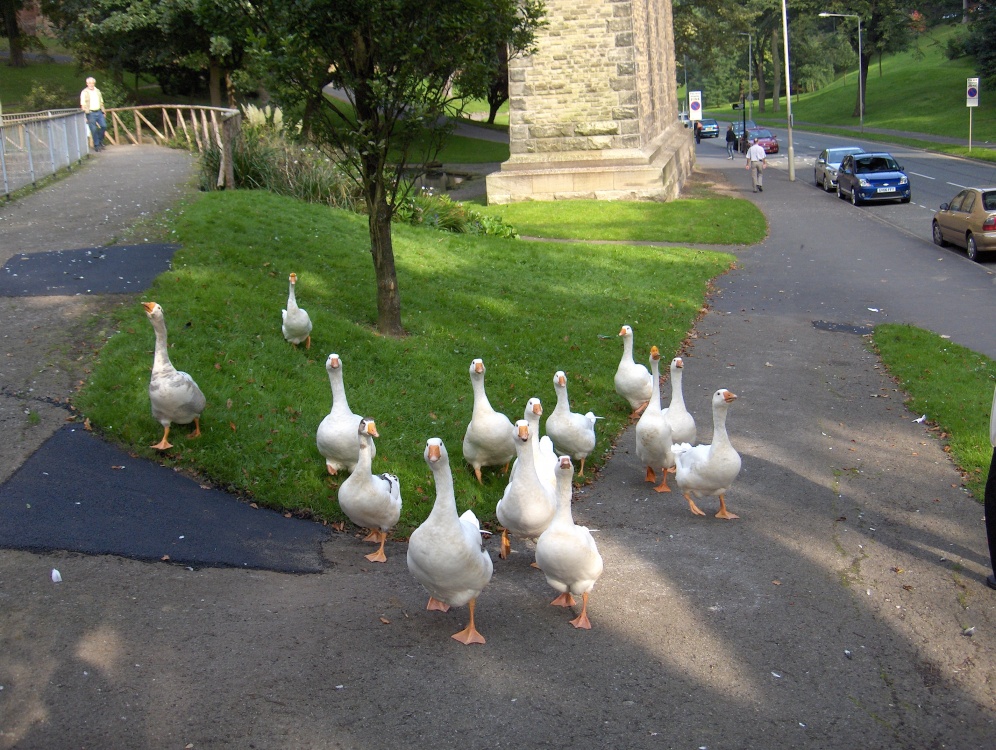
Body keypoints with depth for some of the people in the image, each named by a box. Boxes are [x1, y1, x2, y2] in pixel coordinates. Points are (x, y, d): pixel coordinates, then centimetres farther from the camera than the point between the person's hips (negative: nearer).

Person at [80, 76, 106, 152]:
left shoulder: (97, 91, 14)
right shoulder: (84, 92, -2)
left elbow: (101, 102, 20)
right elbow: (83, 105, -5)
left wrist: (103, 112, 15)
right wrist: (85, 117, -10)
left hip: (99, 112, 5)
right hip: (90, 113, -5)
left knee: (104, 126, -6)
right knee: (94, 130, -4)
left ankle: (100, 141, 15)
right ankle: (96, 145, 5)